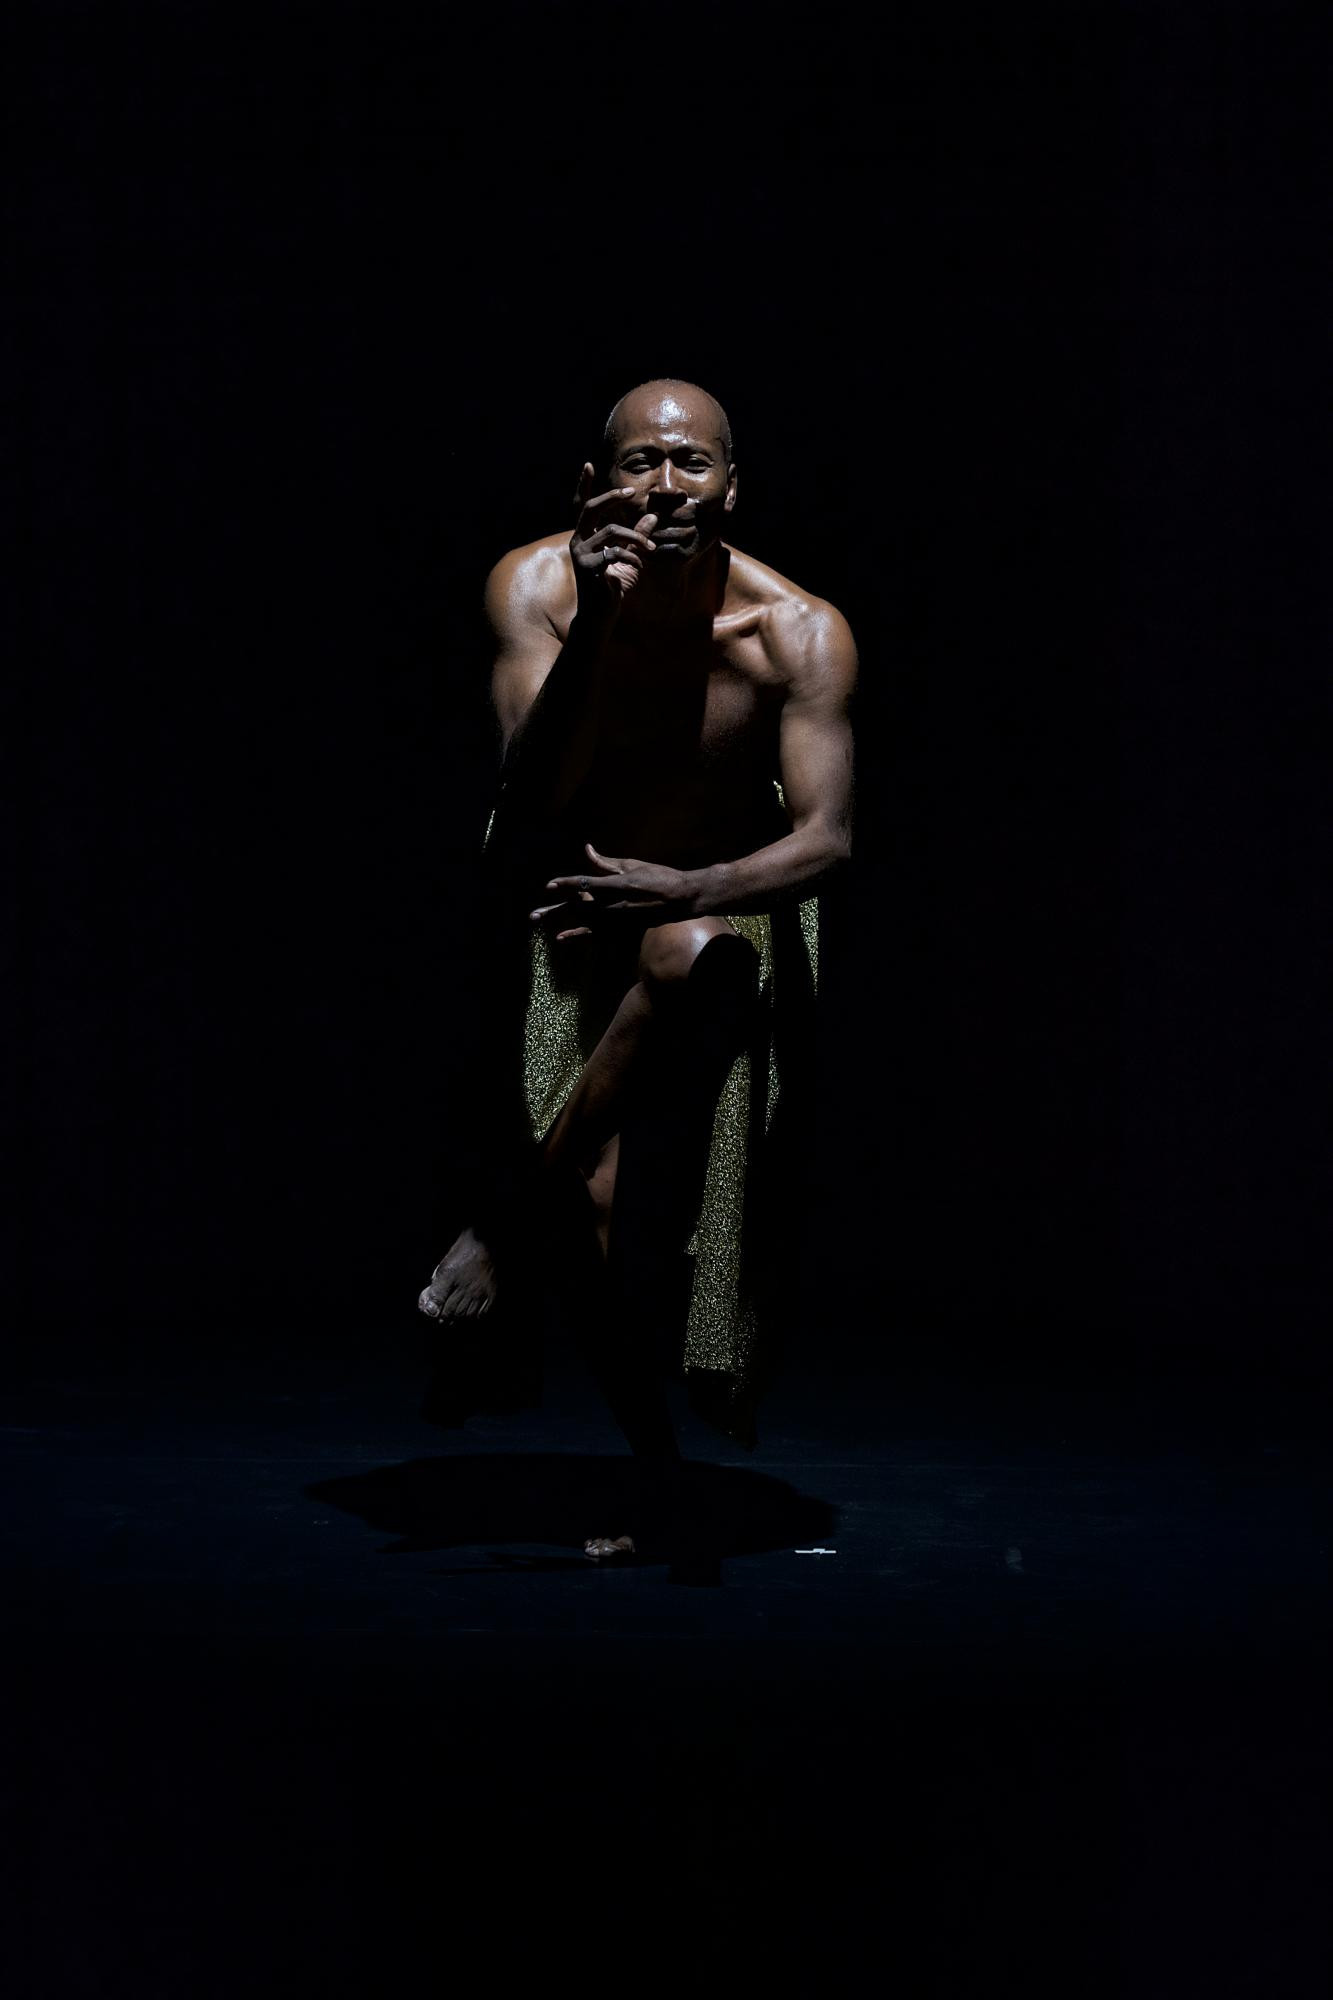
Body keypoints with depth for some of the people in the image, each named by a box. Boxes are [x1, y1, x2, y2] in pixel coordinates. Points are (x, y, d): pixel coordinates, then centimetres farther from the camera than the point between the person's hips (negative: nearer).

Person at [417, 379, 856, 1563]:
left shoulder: (798, 634, -18)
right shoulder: (538, 585, -15)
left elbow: (825, 839, -23)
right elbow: (536, 791, -26)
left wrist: (683, 890, -40)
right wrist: (599, 618, -37)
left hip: (726, 909, 0)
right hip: (568, 897, 0)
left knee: (688, 956, -37)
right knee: (605, 1191, -18)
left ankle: (515, 1214, -18)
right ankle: (650, 1455, 4)